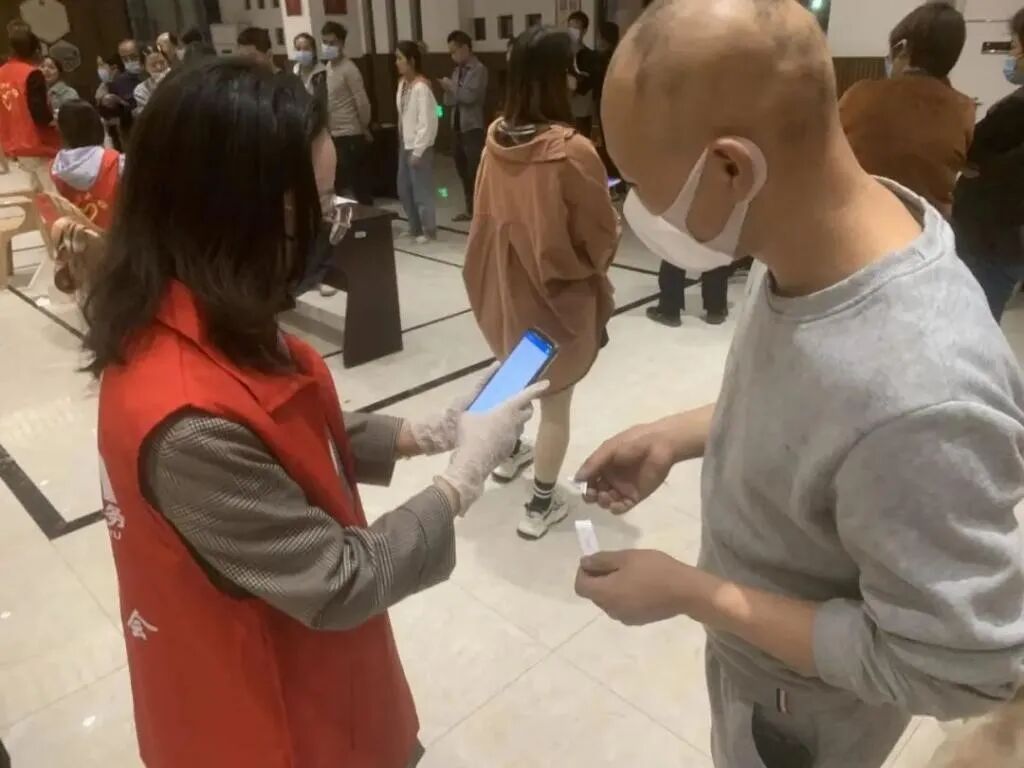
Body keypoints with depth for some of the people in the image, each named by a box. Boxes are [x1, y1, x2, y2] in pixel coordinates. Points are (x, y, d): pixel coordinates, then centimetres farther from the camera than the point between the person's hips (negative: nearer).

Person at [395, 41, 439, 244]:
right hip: (405, 144, 8)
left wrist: (417, 150, -17)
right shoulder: (402, 83, 8)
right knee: (404, 189, 13)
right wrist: (403, 143, 11)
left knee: (421, 190, 1)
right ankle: (415, 228, 27)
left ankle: (429, 231, 14)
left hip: (419, 147, -8)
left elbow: (426, 122, -18)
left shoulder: (421, 86, -16)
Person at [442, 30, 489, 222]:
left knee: (475, 170, -7)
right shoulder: (457, 70, 15)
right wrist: (448, 90, -6)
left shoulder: (479, 69, -8)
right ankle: (470, 209, 23)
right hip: (457, 126, 8)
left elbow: (470, 95, -19)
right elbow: (450, 100, 14)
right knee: (463, 170, 13)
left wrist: (452, 86, -7)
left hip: (473, 127, -8)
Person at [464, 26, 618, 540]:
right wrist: (595, 264, 7)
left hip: (504, 283, 6)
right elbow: (601, 235, -13)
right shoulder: (573, 151, -23)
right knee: (555, 400, 10)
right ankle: (542, 505, 22)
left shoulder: (496, 140, -7)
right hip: (559, 292, -6)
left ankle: (509, 454, 50)